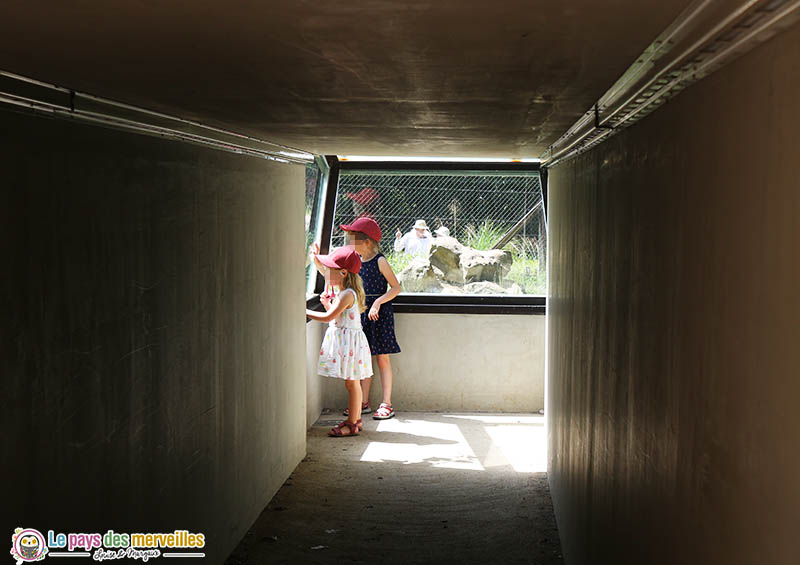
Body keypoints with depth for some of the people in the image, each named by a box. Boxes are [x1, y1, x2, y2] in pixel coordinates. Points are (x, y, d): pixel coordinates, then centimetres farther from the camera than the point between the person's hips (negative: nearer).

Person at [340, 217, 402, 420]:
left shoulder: (380, 262, -11)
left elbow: (396, 287, -11)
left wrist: (378, 302, -22)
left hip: (380, 313, -6)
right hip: (362, 312, 7)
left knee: (382, 358, -1)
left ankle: (386, 404, 4)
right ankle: (364, 403, 17)